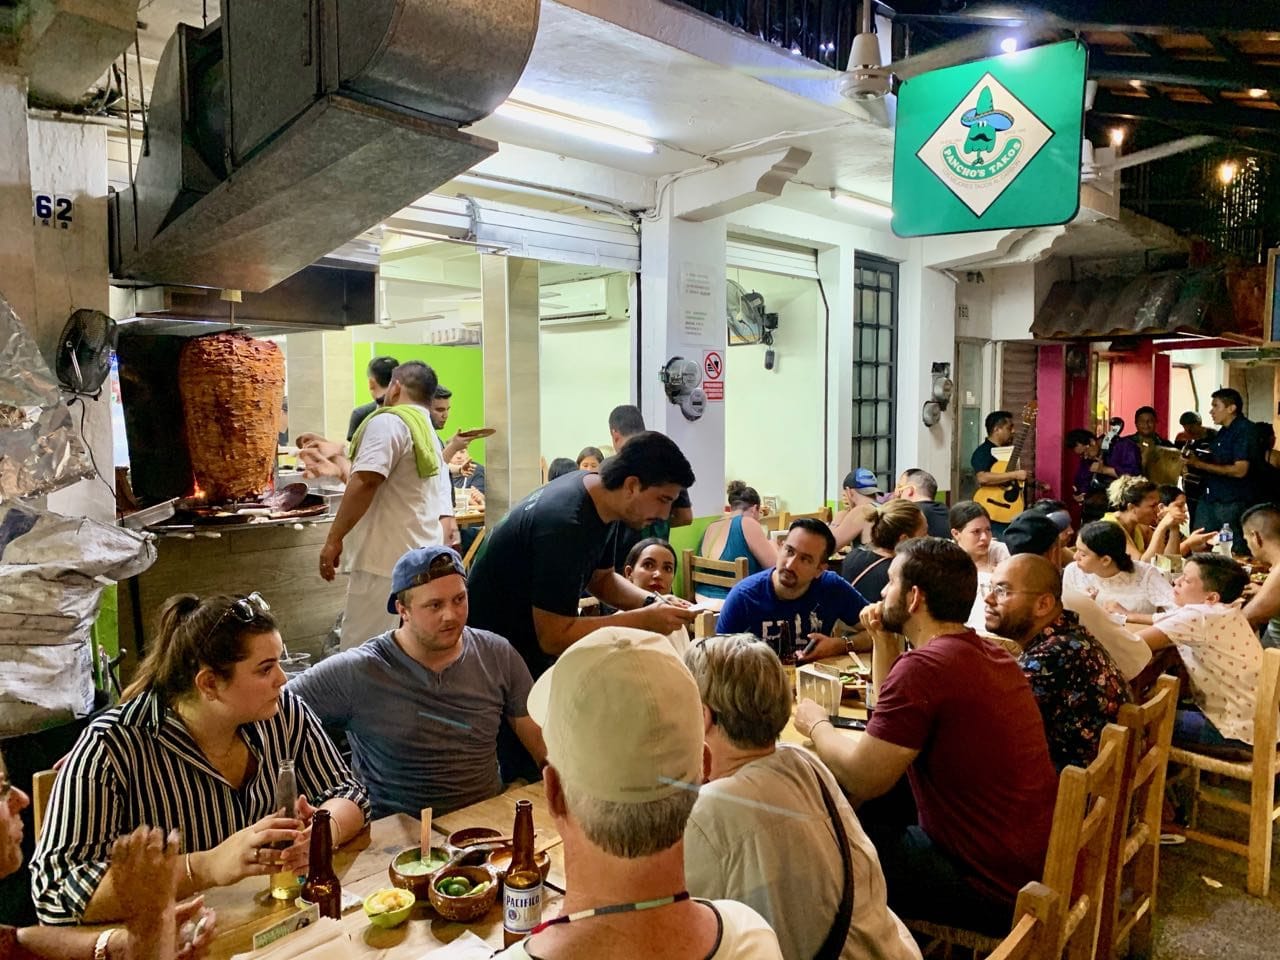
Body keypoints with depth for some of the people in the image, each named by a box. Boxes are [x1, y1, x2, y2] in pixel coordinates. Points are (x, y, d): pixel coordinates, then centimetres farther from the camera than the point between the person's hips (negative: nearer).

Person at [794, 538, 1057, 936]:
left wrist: (816, 725, -1)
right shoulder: (988, 651, 5)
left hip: (994, 890, -8)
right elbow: (904, 718, 17)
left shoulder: (924, 665, -26)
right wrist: (883, 639, 9)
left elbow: (859, 780, -19)